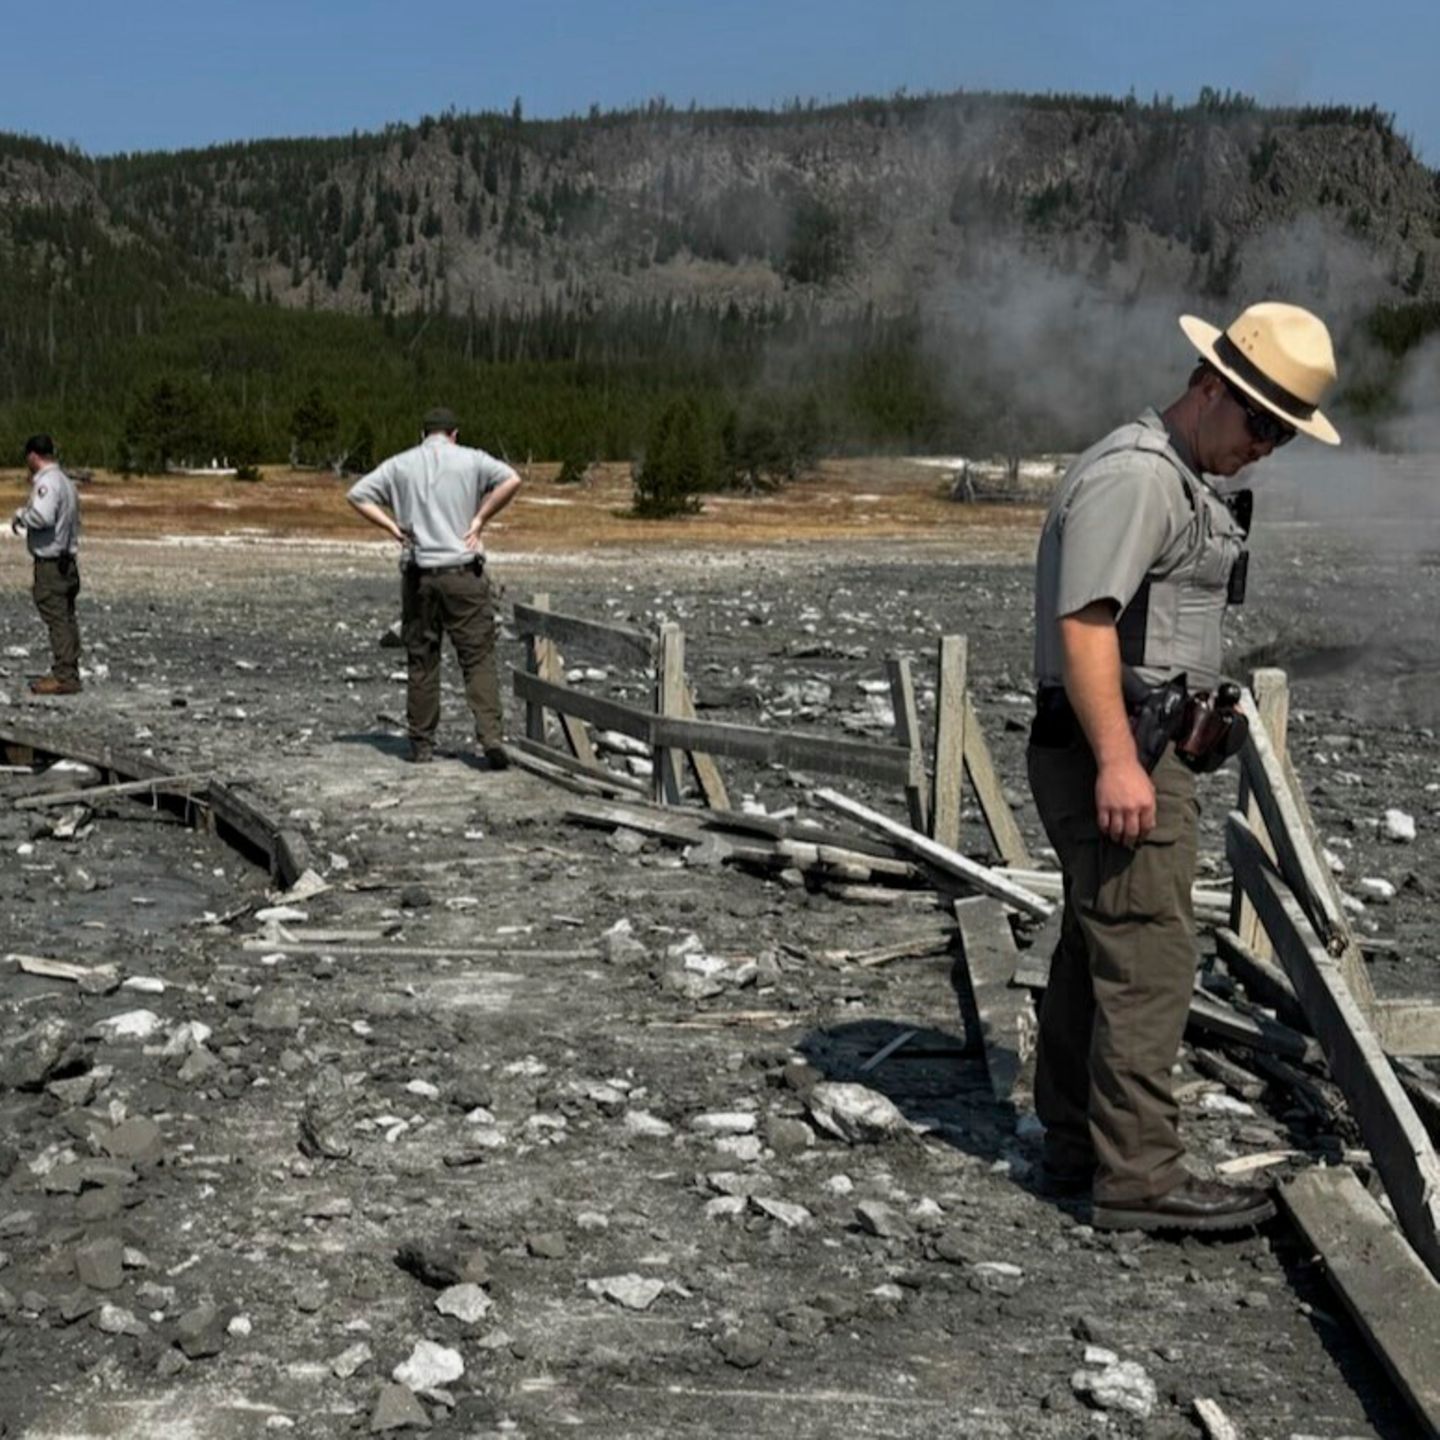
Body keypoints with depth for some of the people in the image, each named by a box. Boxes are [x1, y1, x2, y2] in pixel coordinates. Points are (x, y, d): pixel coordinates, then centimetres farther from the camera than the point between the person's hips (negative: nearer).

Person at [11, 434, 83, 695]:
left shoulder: (47, 482, -14)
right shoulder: (65, 481, 16)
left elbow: (42, 516, -29)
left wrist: (20, 515, -10)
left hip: (50, 563, -10)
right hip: (67, 561, 10)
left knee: (57, 619, -8)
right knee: (66, 619, 11)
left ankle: (64, 677, -8)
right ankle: (69, 674, 16)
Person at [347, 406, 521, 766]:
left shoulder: (399, 465, 9)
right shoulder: (470, 460, 2)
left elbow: (357, 494, 6)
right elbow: (511, 480, -11)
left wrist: (393, 527, 4)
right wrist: (480, 520, -5)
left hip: (418, 574, 2)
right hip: (463, 572, -2)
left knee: (421, 660, 10)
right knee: (478, 658, -1)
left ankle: (422, 743, 14)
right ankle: (491, 736, -14)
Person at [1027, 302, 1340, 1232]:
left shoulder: (1185, 482, 20)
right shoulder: (1134, 474, -14)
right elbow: (1084, 622, -23)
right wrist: (1117, 762, -27)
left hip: (1138, 750, 11)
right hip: (1116, 753, -11)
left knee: (1095, 952, 14)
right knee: (1149, 960, -9)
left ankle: (1076, 1146, 24)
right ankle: (1139, 1175, -4)